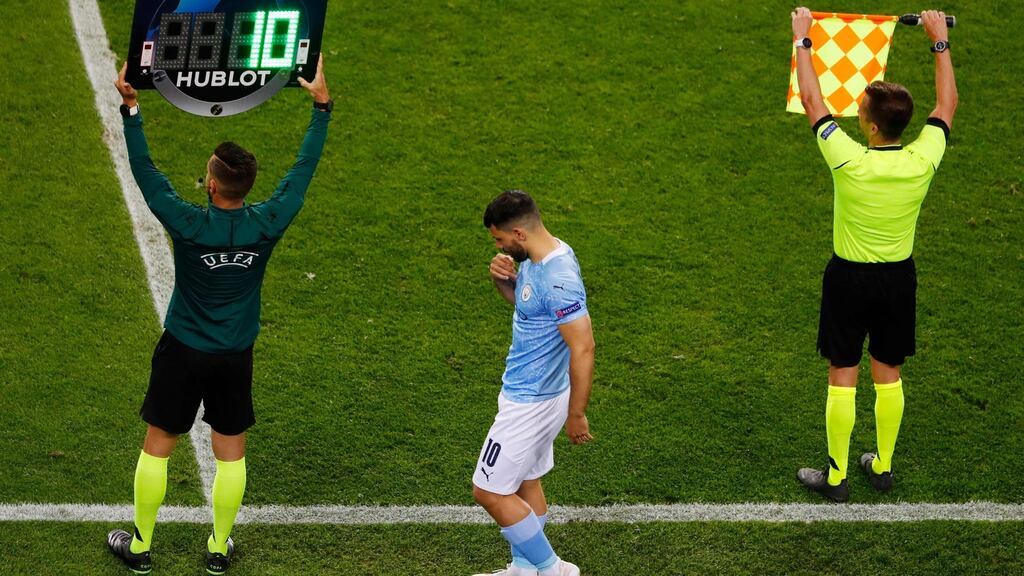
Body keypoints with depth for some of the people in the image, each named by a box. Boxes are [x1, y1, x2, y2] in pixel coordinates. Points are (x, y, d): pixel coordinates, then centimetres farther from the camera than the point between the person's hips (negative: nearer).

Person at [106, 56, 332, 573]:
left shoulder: (188, 225, -23)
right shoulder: (268, 225, -16)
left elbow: (145, 172, -15)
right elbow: (304, 168, -5)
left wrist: (130, 107, -10)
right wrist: (321, 107, 4)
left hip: (182, 355, -2)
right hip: (235, 358, 2)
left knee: (157, 447, 12)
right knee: (231, 452, 15)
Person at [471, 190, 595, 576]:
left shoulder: (558, 279, -29)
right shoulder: (536, 258, 1)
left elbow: (583, 348, -28)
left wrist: (577, 414, -23)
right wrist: (503, 280, -2)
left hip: (532, 403, -10)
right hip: (527, 391, 10)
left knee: (489, 492, 0)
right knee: (524, 483, 20)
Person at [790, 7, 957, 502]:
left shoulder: (849, 161, -24)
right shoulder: (922, 161, -15)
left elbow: (811, 98, -13)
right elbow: (947, 104, 3)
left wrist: (802, 40, -2)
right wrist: (940, 41, 11)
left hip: (851, 279, -4)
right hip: (899, 277, 4)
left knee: (842, 375, 5)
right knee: (888, 373, 16)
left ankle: (835, 477, 11)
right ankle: (882, 467, 28)